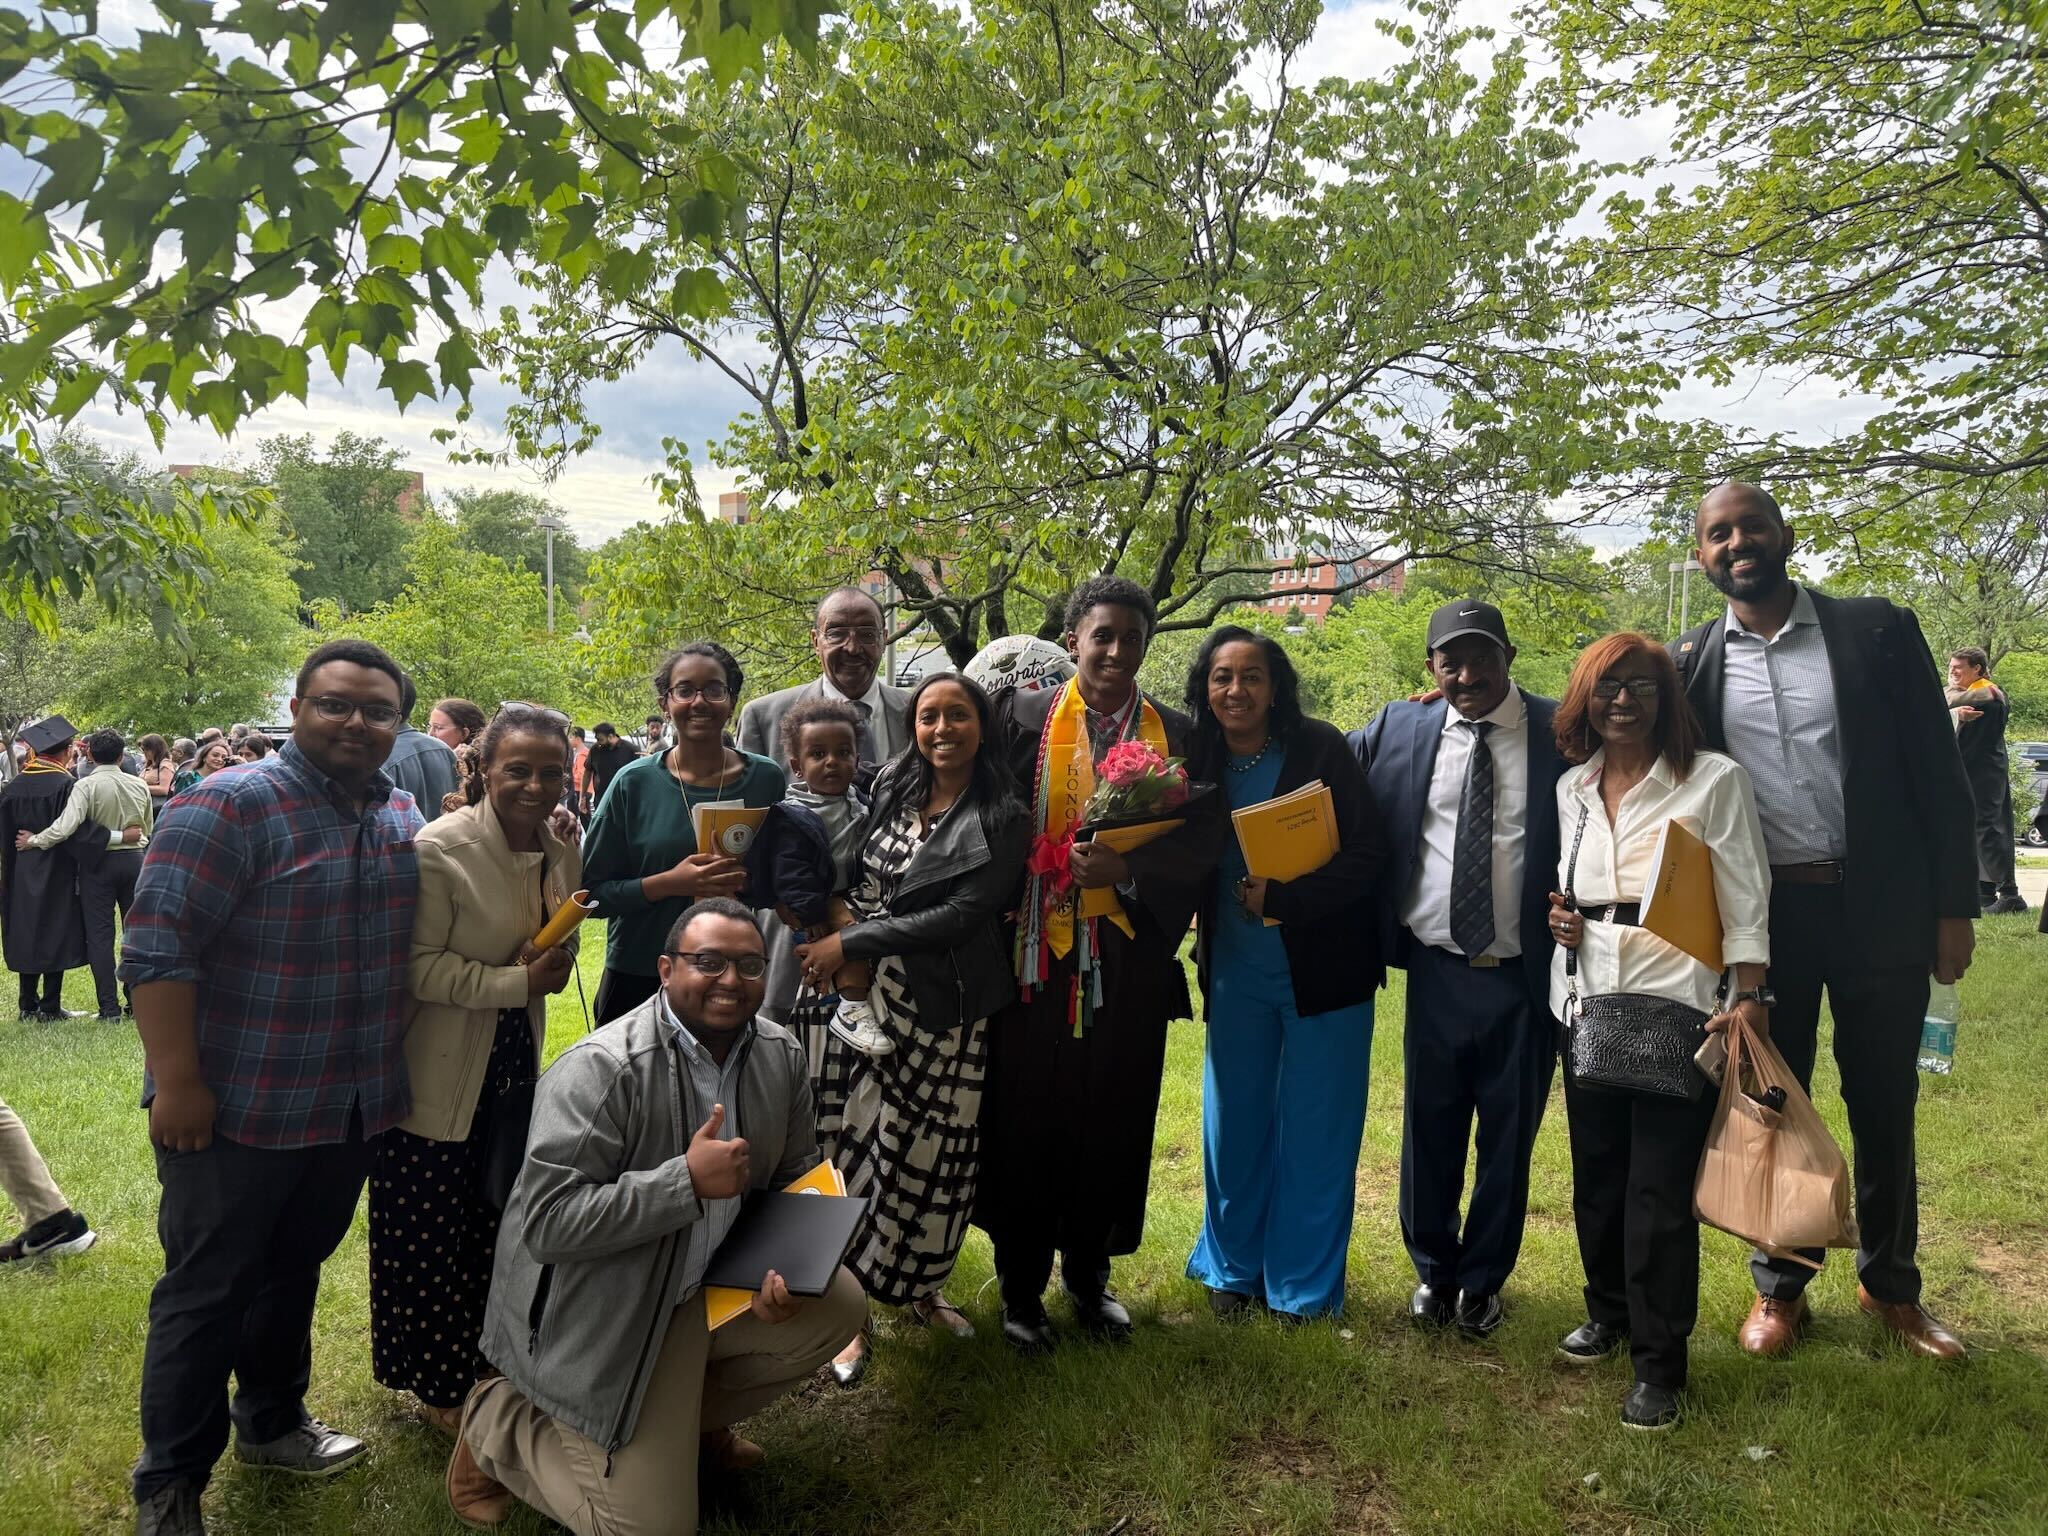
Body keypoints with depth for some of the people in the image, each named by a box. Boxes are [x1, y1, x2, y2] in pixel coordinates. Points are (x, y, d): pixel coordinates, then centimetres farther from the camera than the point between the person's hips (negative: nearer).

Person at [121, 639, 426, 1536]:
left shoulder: (401, 815, 5)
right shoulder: (230, 807, -17)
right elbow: (157, 950, -20)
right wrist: (179, 1083, -21)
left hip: (353, 1108, 6)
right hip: (237, 1107, -6)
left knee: (295, 1270, 22)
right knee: (208, 1291, 8)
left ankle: (271, 1422, 42)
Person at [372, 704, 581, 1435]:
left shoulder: (563, 853, 0)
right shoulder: (439, 848, -20)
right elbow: (420, 967, -20)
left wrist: (557, 956, -9)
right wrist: (520, 982, -25)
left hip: (514, 1064, 6)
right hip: (438, 1073, -6)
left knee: (494, 1221, 18)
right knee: (428, 1232, 6)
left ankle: (480, 1361, 39)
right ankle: (437, 1384, 27)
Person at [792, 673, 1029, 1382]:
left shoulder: (1001, 819, -6)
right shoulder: (892, 789, 8)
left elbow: (960, 915, -13)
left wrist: (852, 943, -13)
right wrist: (837, 942, 3)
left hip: (940, 1008, -3)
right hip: (860, 989, 3)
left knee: (926, 1152, 7)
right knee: (852, 1142, 1)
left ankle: (920, 1285, 30)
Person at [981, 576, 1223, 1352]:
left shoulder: (1175, 734, 5)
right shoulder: (1023, 718, 0)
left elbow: (1201, 843, -2)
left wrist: (1125, 870, -15)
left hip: (1129, 964, 2)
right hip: (1038, 958, -2)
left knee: (1113, 1121, 12)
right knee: (1027, 1120, 7)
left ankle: (1089, 1273, 31)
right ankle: (1021, 1285, 24)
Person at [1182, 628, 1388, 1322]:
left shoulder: (1320, 748, -12)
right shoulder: (1199, 760, -1)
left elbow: (1367, 852, -15)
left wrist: (1281, 897, -21)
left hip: (1322, 969, -3)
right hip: (1235, 971, 3)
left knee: (1315, 1130, 7)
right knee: (1233, 1121, 12)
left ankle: (1305, 1282, 25)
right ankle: (1233, 1265, 32)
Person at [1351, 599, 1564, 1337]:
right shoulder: (1397, 732, 3)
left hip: (1526, 975, -1)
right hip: (1437, 970, 1)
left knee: (1508, 1135, 12)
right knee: (1430, 1130, 11)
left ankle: (1483, 1281, 32)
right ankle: (1432, 1270, 33)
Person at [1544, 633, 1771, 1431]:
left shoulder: (1714, 779, -4)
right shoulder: (1572, 788, 10)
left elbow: (1745, 897, -6)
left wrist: (1750, 998, -13)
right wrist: (1558, 911, 2)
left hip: (1677, 1005, -5)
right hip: (1587, 1000, 5)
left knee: (1661, 1187, -2)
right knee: (1596, 1171, 15)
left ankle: (1659, 1363, 12)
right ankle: (1609, 1312, 36)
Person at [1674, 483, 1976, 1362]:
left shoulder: (1878, 631, -1)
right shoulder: (1689, 663, 1)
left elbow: (1938, 774, -1)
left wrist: (1954, 907, -3)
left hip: (1880, 909, 0)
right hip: (1762, 916, 1)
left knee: (1885, 1107, 12)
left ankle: (1891, 1286, 32)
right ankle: (1780, 1285, 28)